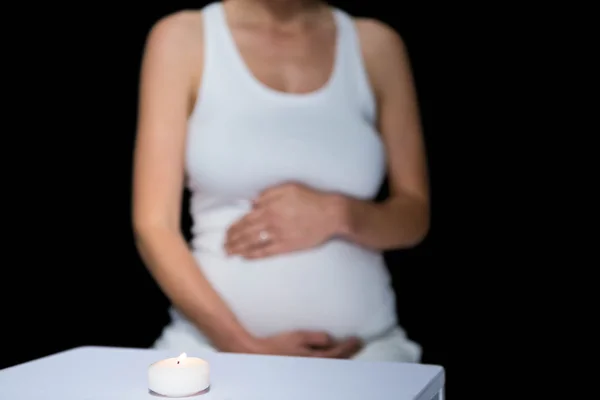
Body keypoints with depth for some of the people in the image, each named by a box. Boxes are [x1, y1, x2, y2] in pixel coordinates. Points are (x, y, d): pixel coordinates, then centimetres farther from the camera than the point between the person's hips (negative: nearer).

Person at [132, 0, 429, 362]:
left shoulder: (376, 45, 7)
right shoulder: (183, 38, 1)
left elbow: (415, 217, 10)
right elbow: (154, 226, -2)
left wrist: (339, 215, -11)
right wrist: (246, 347, -12)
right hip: (214, 344, 0)